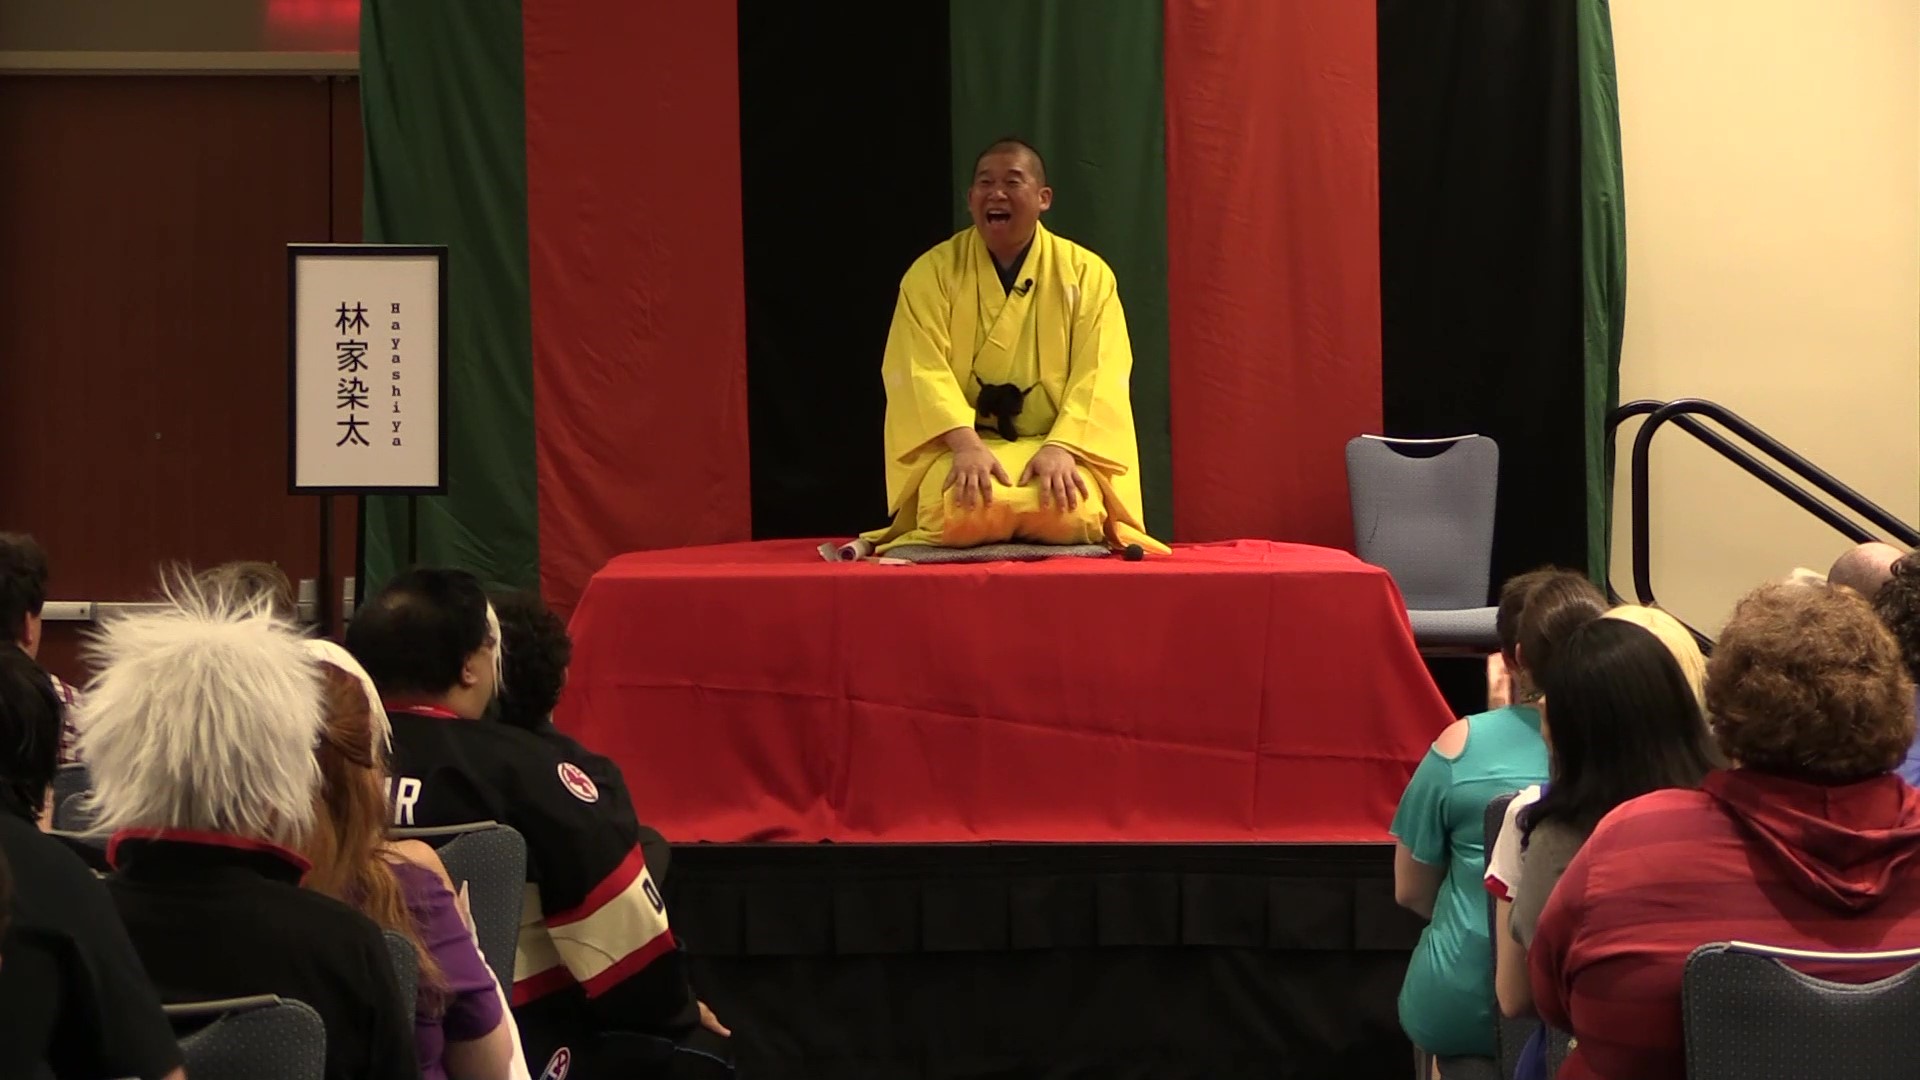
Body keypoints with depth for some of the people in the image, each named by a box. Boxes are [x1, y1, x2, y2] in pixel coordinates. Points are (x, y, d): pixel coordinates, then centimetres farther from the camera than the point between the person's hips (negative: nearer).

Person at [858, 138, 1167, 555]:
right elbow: (921, 370, -9)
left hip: (1056, 446, 1)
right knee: (965, 512, -33)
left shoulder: (1086, 273, 3)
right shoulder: (932, 272, 2)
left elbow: (1100, 375, -6)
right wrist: (966, 444, -27)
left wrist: (1061, 448, -24)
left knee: (1070, 513, -32)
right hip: (962, 447, -1)